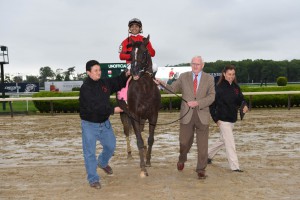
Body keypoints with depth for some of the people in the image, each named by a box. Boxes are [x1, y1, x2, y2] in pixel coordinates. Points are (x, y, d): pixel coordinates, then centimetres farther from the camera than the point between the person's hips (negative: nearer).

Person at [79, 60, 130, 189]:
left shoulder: (105, 83, 0)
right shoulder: (85, 88, -21)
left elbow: (117, 83, 18)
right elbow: (94, 107, -29)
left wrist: (126, 75, -2)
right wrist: (113, 110, -27)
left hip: (104, 123, 7)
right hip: (89, 125, -6)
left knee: (111, 146, 20)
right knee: (90, 152, 0)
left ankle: (102, 163, 50)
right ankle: (93, 179, 14)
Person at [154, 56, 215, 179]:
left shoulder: (209, 79, 4)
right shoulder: (183, 77, 7)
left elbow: (211, 97, -4)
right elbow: (172, 89, 6)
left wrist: (197, 103, -18)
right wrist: (162, 84, -12)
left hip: (202, 115, 0)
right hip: (187, 115, 0)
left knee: (202, 144, 4)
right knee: (184, 142, 9)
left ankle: (201, 170, 16)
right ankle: (182, 159, 40)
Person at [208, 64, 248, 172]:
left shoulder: (236, 87, 5)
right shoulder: (219, 88, -12)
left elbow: (240, 99, 10)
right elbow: (212, 104, -10)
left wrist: (244, 106, -13)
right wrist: (216, 119, -13)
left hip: (232, 119, 7)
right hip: (223, 120, -7)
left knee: (223, 140, 20)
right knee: (230, 143, -5)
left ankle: (208, 154, 39)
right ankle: (234, 166, 2)